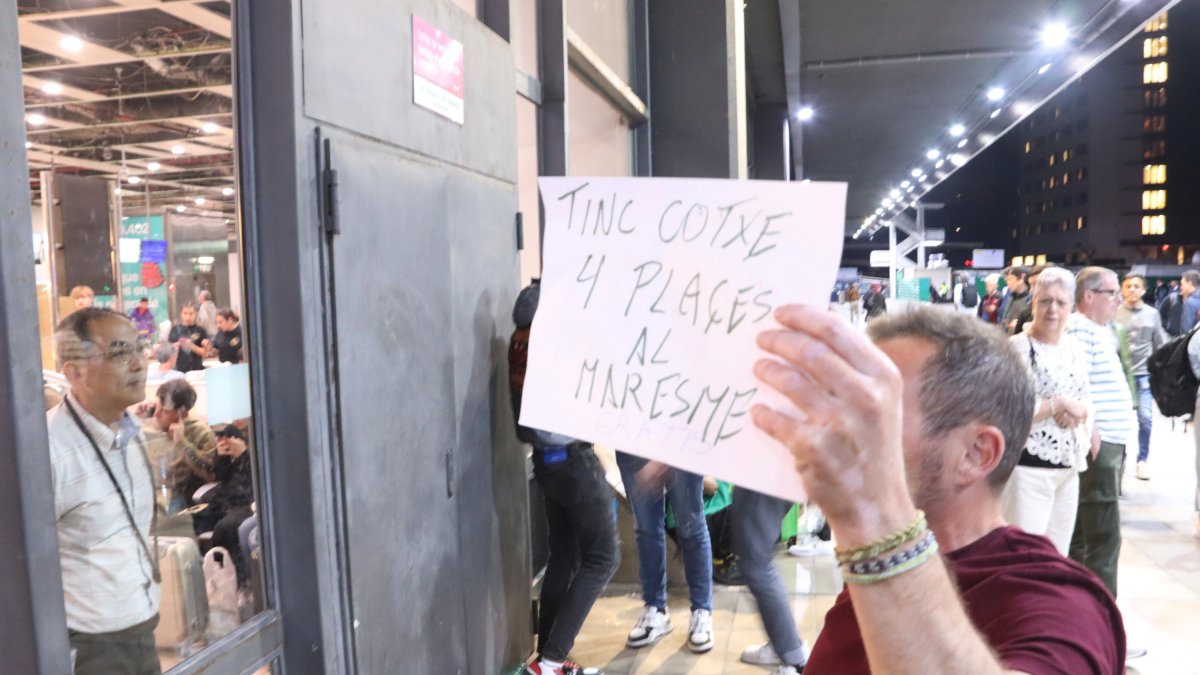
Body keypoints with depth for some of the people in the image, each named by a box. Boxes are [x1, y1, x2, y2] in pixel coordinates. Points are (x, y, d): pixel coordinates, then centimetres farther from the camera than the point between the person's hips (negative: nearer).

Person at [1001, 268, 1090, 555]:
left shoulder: (1072, 348, 11)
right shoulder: (1017, 347, -13)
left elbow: (1085, 400, 16)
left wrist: (1078, 410, -6)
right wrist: (1060, 404, -16)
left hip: (1068, 468, 8)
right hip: (1027, 469, -8)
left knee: (1058, 556, 17)